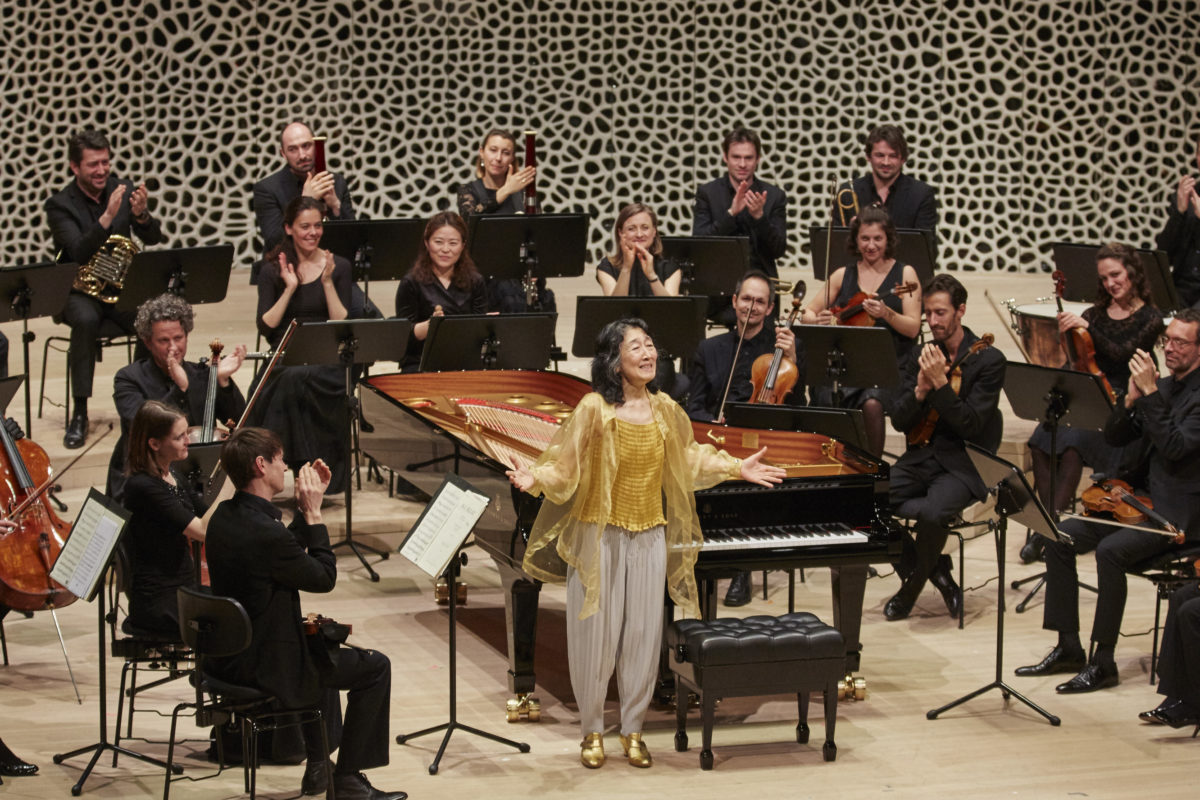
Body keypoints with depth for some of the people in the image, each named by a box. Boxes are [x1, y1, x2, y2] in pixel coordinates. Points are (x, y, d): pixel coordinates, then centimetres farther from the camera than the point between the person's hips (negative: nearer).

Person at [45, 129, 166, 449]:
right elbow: (79, 252, -24)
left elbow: (154, 238, -4)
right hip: (79, 291, -3)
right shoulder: (60, 205, -9)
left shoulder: (123, 189, 3)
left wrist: (141, 215, -26)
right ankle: (79, 414, -31)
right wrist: (107, 217, -35)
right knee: (86, 320, -36)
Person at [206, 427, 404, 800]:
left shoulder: (224, 516, 1)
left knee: (323, 642, 35)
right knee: (375, 667, 4)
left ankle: (318, 765, 38)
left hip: (230, 653, 10)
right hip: (264, 668, -10)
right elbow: (325, 578, -13)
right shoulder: (266, 532, -28)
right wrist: (313, 512, -10)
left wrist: (306, 508, 7)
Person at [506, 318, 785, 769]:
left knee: (643, 635, 6)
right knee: (595, 634, 0)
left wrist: (738, 468, 18)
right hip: (599, 535, -4)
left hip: (649, 537, 4)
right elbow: (566, 465, -12)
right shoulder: (594, 409, -11)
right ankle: (592, 731, 15)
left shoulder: (664, 410, 4)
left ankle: (632, 728, 19)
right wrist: (534, 479, -30)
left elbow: (688, 459, 19)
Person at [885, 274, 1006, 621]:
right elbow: (899, 421, 4)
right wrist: (920, 389, -15)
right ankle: (935, 570, -1)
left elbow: (970, 425, -15)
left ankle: (913, 586, -3)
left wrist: (940, 383, -24)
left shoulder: (988, 360, -7)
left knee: (932, 513, -35)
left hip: (964, 465, -5)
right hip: (922, 458, 5)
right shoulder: (918, 356, 9)